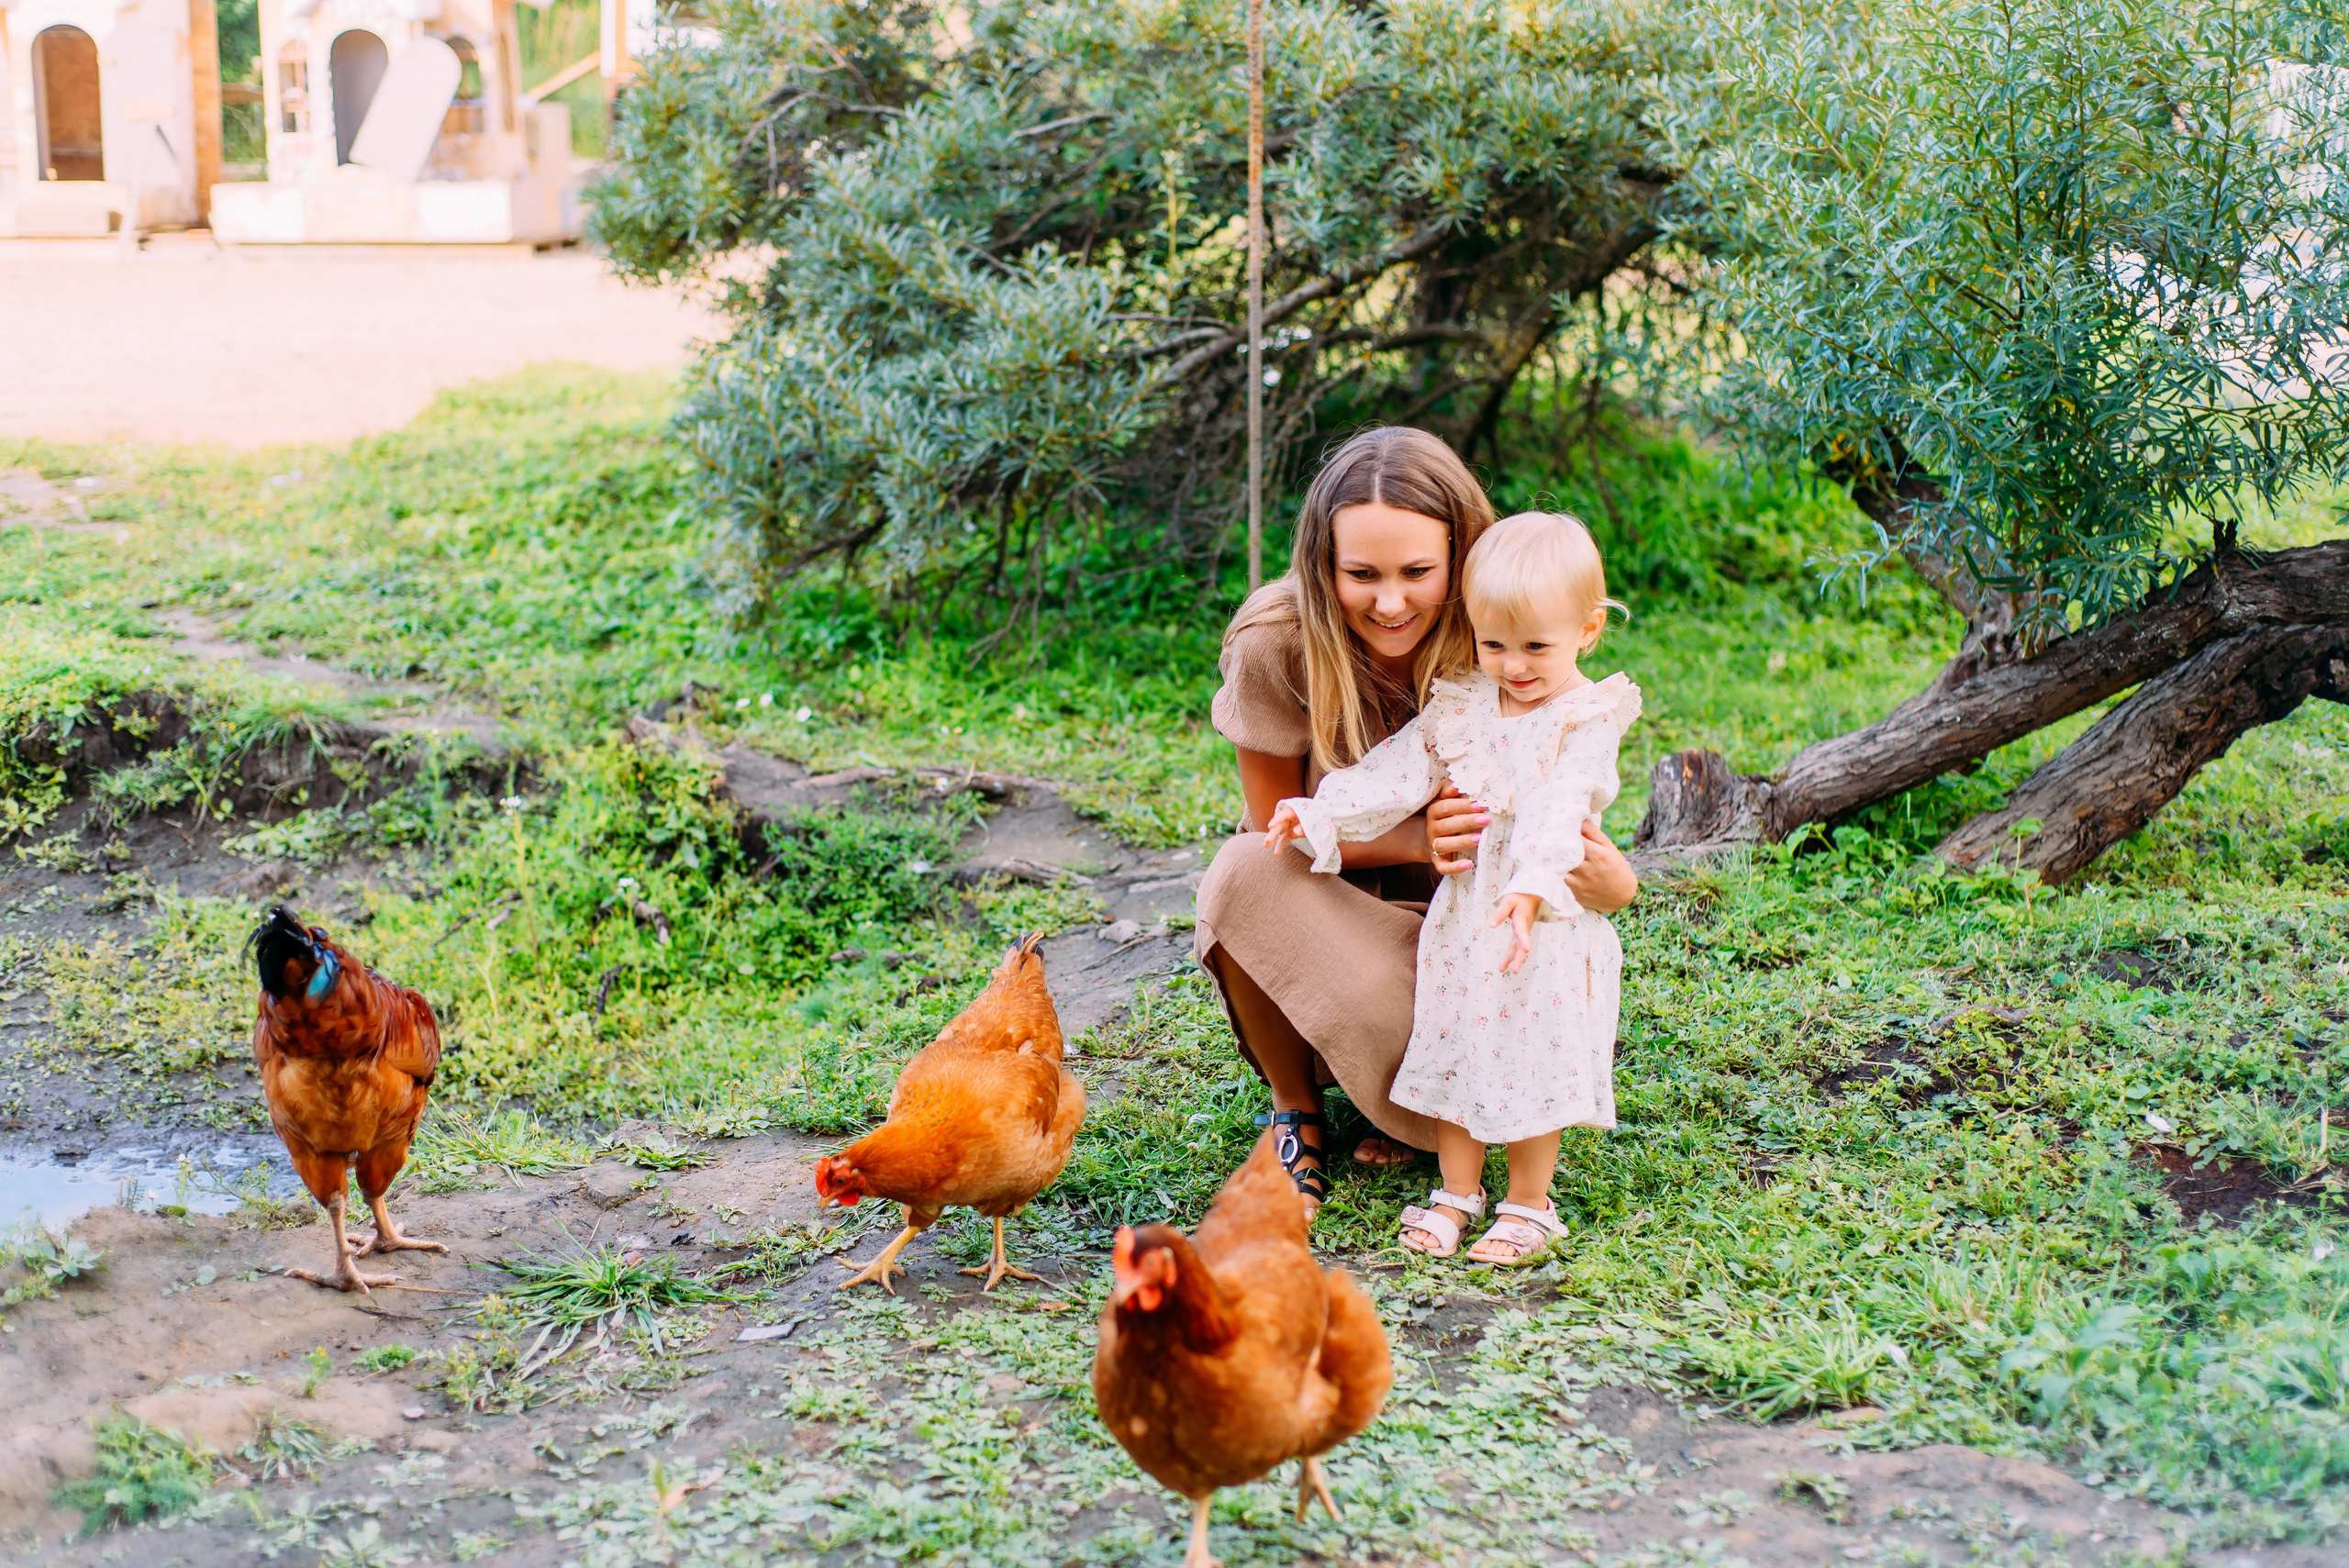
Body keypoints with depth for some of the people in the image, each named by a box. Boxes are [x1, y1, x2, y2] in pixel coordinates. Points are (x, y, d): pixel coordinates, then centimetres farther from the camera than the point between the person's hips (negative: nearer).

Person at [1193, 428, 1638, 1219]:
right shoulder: (1274, 643, -22)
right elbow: (1281, 827, -13)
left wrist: (1609, 882, -39)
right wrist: (1414, 840, -33)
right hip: (1321, 914, 0)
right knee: (1242, 875, -35)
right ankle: (1295, 1110, -9)